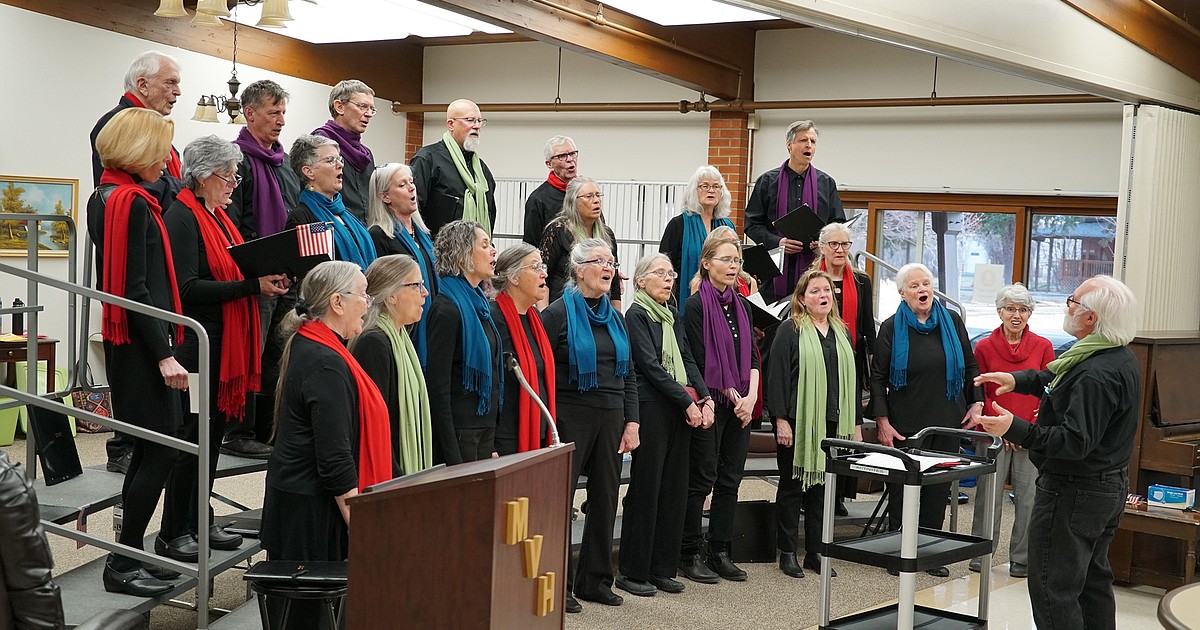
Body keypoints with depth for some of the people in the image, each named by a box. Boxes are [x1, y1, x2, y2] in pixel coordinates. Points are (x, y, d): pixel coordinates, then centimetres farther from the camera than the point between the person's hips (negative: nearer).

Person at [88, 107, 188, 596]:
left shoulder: (104, 197, 13)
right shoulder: (132, 202, -17)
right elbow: (135, 289, -20)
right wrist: (164, 354, -19)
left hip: (125, 341, 10)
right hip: (141, 344, -10)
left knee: (148, 451, 14)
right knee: (160, 451, -4)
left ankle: (129, 556, 21)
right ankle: (122, 564, 2)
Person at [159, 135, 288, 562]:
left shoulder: (217, 216, 16)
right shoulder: (182, 218, -13)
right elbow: (187, 288, -22)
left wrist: (268, 279, 4)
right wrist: (252, 286, -23)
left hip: (225, 343, 9)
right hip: (196, 343, -9)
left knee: (213, 434, 14)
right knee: (193, 436, -3)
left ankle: (200, 521, 24)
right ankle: (173, 532, 7)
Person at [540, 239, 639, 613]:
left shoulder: (615, 316, 13)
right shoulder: (559, 313, -6)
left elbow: (628, 375, 15)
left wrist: (632, 422, 7)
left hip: (611, 418, 6)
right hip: (571, 417, -6)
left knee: (605, 498, 9)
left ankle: (595, 579, 21)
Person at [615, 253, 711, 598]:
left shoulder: (674, 318, 17)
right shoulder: (637, 315, -5)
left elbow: (688, 360, 12)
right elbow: (651, 366, -12)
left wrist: (705, 397, -4)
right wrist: (687, 401, -13)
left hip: (684, 410, 7)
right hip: (652, 408, -7)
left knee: (675, 488, 8)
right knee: (646, 488, -4)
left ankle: (662, 569, 16)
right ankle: (633, 571, 5)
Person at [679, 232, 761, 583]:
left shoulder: (741, 305, 12)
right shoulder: (696, 306, -8)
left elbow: (751, 356, 8)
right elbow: (702, 361, -11)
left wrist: (750, 397, -6)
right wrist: (733, 395, -10)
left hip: (741, 406, 6)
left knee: (730, 479, 8)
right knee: (702, 480, -1)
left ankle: (719, 552, 17)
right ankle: (691, 554, 8)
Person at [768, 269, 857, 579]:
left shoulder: (842, 333, 15)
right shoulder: (790, 331, -5)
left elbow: (851, 379, 17)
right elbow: (777, 376, -10)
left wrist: (853, 423, 13)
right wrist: (781, 420, -15)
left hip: (832, 424, 5)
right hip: (797, 423, -5)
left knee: (822, 486, 9)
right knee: (792, 485, 3)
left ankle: (815, 551, 17)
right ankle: (787, 552, 11)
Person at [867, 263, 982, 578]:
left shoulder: (951, 322, 6)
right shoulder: (891, 328, -1)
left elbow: (971, 366, 13)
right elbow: (878, 378, -1)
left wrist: (976, 402, 4)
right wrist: (882, 421, -7)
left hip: (946, 423, 2)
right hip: (905, 426, -2)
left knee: (939, 488, 6)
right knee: (902, 487, 3)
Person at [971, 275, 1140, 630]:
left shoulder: (1096, 375, -28)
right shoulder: (1123, 359, 7)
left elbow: (1076, 442, -32)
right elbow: (1057, 379, 22)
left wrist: (1017, 430, -39)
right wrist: (1017, 380, 11)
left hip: (1074, 492, -11)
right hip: (1112, 486, 11)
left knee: (1053, 588, -4)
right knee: (1093, 579, 22)